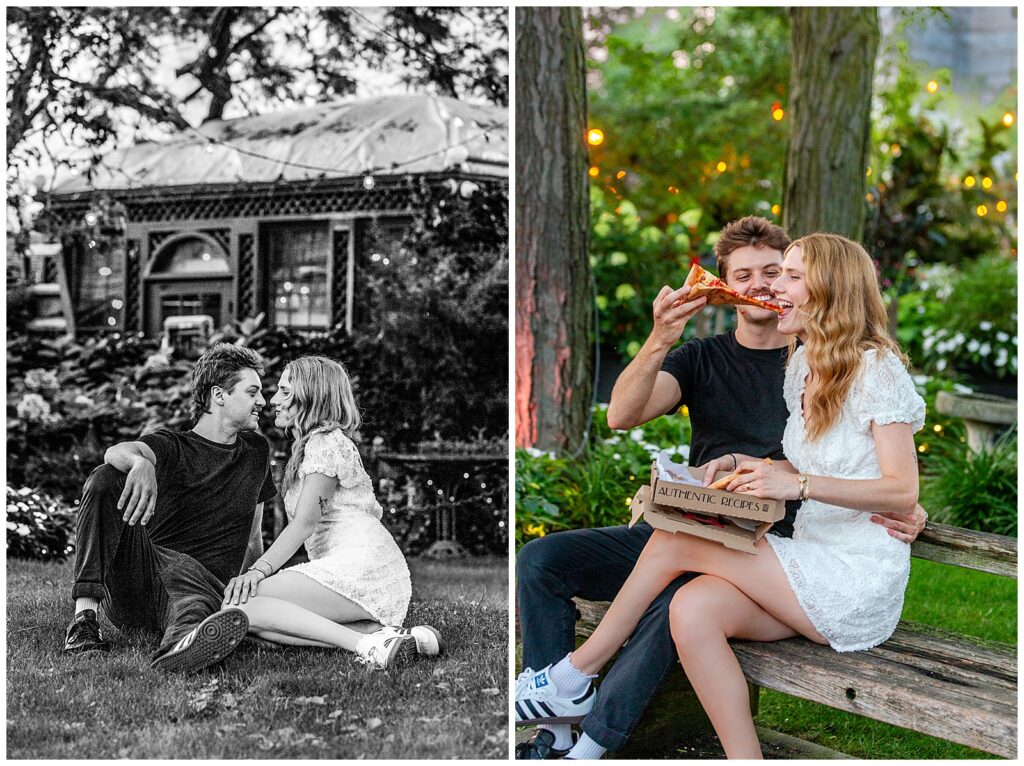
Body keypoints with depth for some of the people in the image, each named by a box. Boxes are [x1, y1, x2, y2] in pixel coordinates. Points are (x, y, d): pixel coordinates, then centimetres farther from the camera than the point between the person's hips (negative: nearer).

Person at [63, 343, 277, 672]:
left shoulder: (256, 451, 23)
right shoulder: (170, 446, 9)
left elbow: (252, 538, 31)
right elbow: (117, 452, -17)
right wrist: (140, 462, -41)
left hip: (206, 583, 0)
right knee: (107, 478, -23)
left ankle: (184, 642, -76)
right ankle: (85, 616, -33)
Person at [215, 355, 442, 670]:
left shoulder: (326, 441, -2)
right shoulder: (306, 446, 29)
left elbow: (306, 522, -13)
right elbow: (307, 521, 22)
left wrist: (260, 569, -21)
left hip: (362, 565, -10)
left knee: (240, 604, -19)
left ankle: (365, 642, -28)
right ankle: (374, 633, -17)